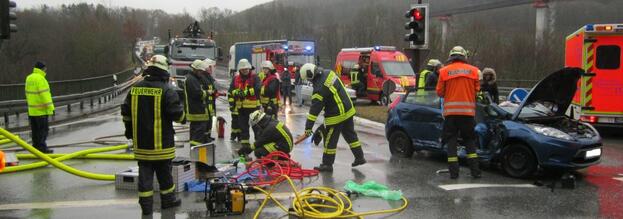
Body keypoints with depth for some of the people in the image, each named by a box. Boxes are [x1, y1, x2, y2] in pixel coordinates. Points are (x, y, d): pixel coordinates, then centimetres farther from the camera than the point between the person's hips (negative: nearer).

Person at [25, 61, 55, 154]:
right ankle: (42, 147, -5)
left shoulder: (29, 78, 12)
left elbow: (28, 93, 17)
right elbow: (44, 95, -19)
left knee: (35, 129, 13)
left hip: (32, 110, 9)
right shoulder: (40, 78, -15)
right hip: (40, 110, -9)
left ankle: (36, 146, 18)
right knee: (43, 129, -4)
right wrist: (50, 108, -18)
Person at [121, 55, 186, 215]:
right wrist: (183, 118, 7)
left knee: (145, 172, 9)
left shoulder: (135, 88, 4)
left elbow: (126, 112, 10)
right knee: (164, 172, 10)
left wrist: (130, 130, 23)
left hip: (141, 142, 4)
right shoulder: (166, 90, -13)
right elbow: (176, 112, -16)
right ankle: (168, 200, 24)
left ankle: (146, 205, 11)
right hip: (161, 142, -4)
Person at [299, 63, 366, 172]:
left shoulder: (319, 88, -25)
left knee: (330, 140, 3)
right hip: (348, 110, 9)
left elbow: (315, 109, -25)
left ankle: (327, 164, 12)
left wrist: (308, 127, -21)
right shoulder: (329, 73, -2)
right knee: (350, 135, 20)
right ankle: (360, 157, 28)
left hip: (336, 116, -9)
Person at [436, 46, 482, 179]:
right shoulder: (473, 70, 3)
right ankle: (475, 170, 5)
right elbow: (477, 90, 6)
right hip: (468, 110, 1)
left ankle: (453, 172, 1)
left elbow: (439, 92, 3)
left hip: (450, 110, -1)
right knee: (470, 140, 12)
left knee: (451, 140, 5)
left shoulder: (444, 71, 1)